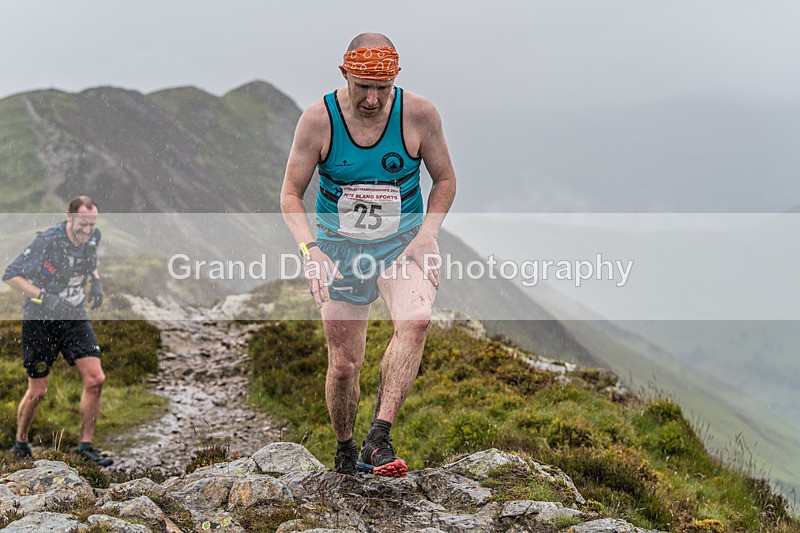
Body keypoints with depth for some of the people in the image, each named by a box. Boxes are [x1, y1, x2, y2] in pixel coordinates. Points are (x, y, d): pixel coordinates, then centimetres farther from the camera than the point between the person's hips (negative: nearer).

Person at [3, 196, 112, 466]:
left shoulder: (93, 237, -4)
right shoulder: (47, 241, -22)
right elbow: (11, 275, -19)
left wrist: (96, 281, 0)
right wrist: (44, 297, -28)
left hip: (75, 318, 5)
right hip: (40, 321, -5)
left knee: (96, 379, -8)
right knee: (38, 391, 3)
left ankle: (86, 444, 6)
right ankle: (20, 443, 28)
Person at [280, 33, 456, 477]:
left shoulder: (420, 114, -11)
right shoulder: (318, 119, -12)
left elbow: (445, 179, 4)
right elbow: (291, 194, -3)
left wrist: (426, 237, -10)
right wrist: (311, 250, -19)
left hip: (404, 242, 0)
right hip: (339, 249, 0)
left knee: (415, 320, -31)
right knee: (344, 364, 2)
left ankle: (379, 438, -30)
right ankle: (345, 449, 28)